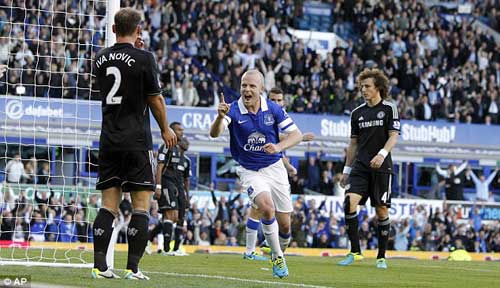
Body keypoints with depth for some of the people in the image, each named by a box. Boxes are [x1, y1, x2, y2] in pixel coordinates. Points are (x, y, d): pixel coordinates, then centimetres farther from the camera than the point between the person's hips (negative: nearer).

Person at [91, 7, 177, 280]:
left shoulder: (101, 58, 6)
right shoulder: (143, 58, -9)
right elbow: (156, 99, -4)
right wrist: (166, 130, 10)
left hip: (108, 141, 5)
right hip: (137, 141, -5)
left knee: (109, 205, 7)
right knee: (141, 206, 0)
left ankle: (99, 265, 0)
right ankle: (132, 268, -7)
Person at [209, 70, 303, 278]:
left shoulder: (273, 109, -9)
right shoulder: (233, 110, -15)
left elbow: (296, 134, -6)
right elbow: (214, 133, -31)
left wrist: (278, 147, -25)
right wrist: (220, 117, -52)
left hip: (274, 167, 2)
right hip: (249, 171, -2)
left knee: (284, 221, 4)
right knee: (266, 208, -27)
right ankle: (277, 257, -10)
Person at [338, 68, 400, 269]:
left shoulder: (389, 109, 0)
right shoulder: (357, 113, 12)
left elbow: (394, 136, -7)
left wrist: (382, 154, -24)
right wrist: (347, 169, 16)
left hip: (381, 168, -3)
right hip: (360, 167, 3)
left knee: (382, 211, 0)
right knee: (349, 202, -16)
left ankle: (381, 256, 11)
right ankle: (355, 251, -9)